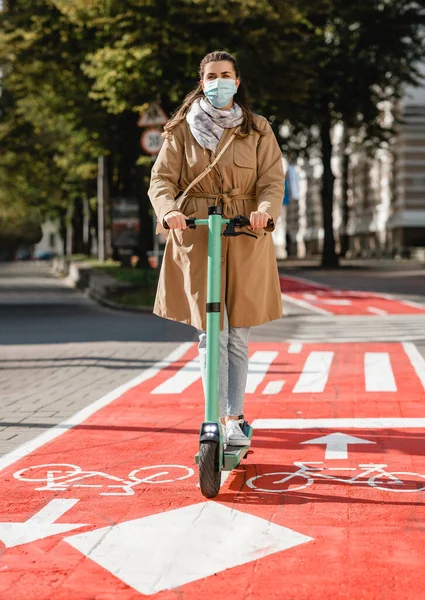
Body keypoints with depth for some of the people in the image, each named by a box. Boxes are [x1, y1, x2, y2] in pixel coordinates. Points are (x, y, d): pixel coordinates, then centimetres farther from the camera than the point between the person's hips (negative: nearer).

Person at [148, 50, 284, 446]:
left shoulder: (258, 130, 7)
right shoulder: (182, 129, 4)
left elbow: (272, 181, 0)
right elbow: (162, 178, -1)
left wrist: (265, 211, -23)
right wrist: (169, 209, -23)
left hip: (246, 240, 1)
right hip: (196, 238, -1)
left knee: (237, 337, 7)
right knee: (212, 334, -8)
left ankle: (234, 419, 18)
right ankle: (217, 421, -4)